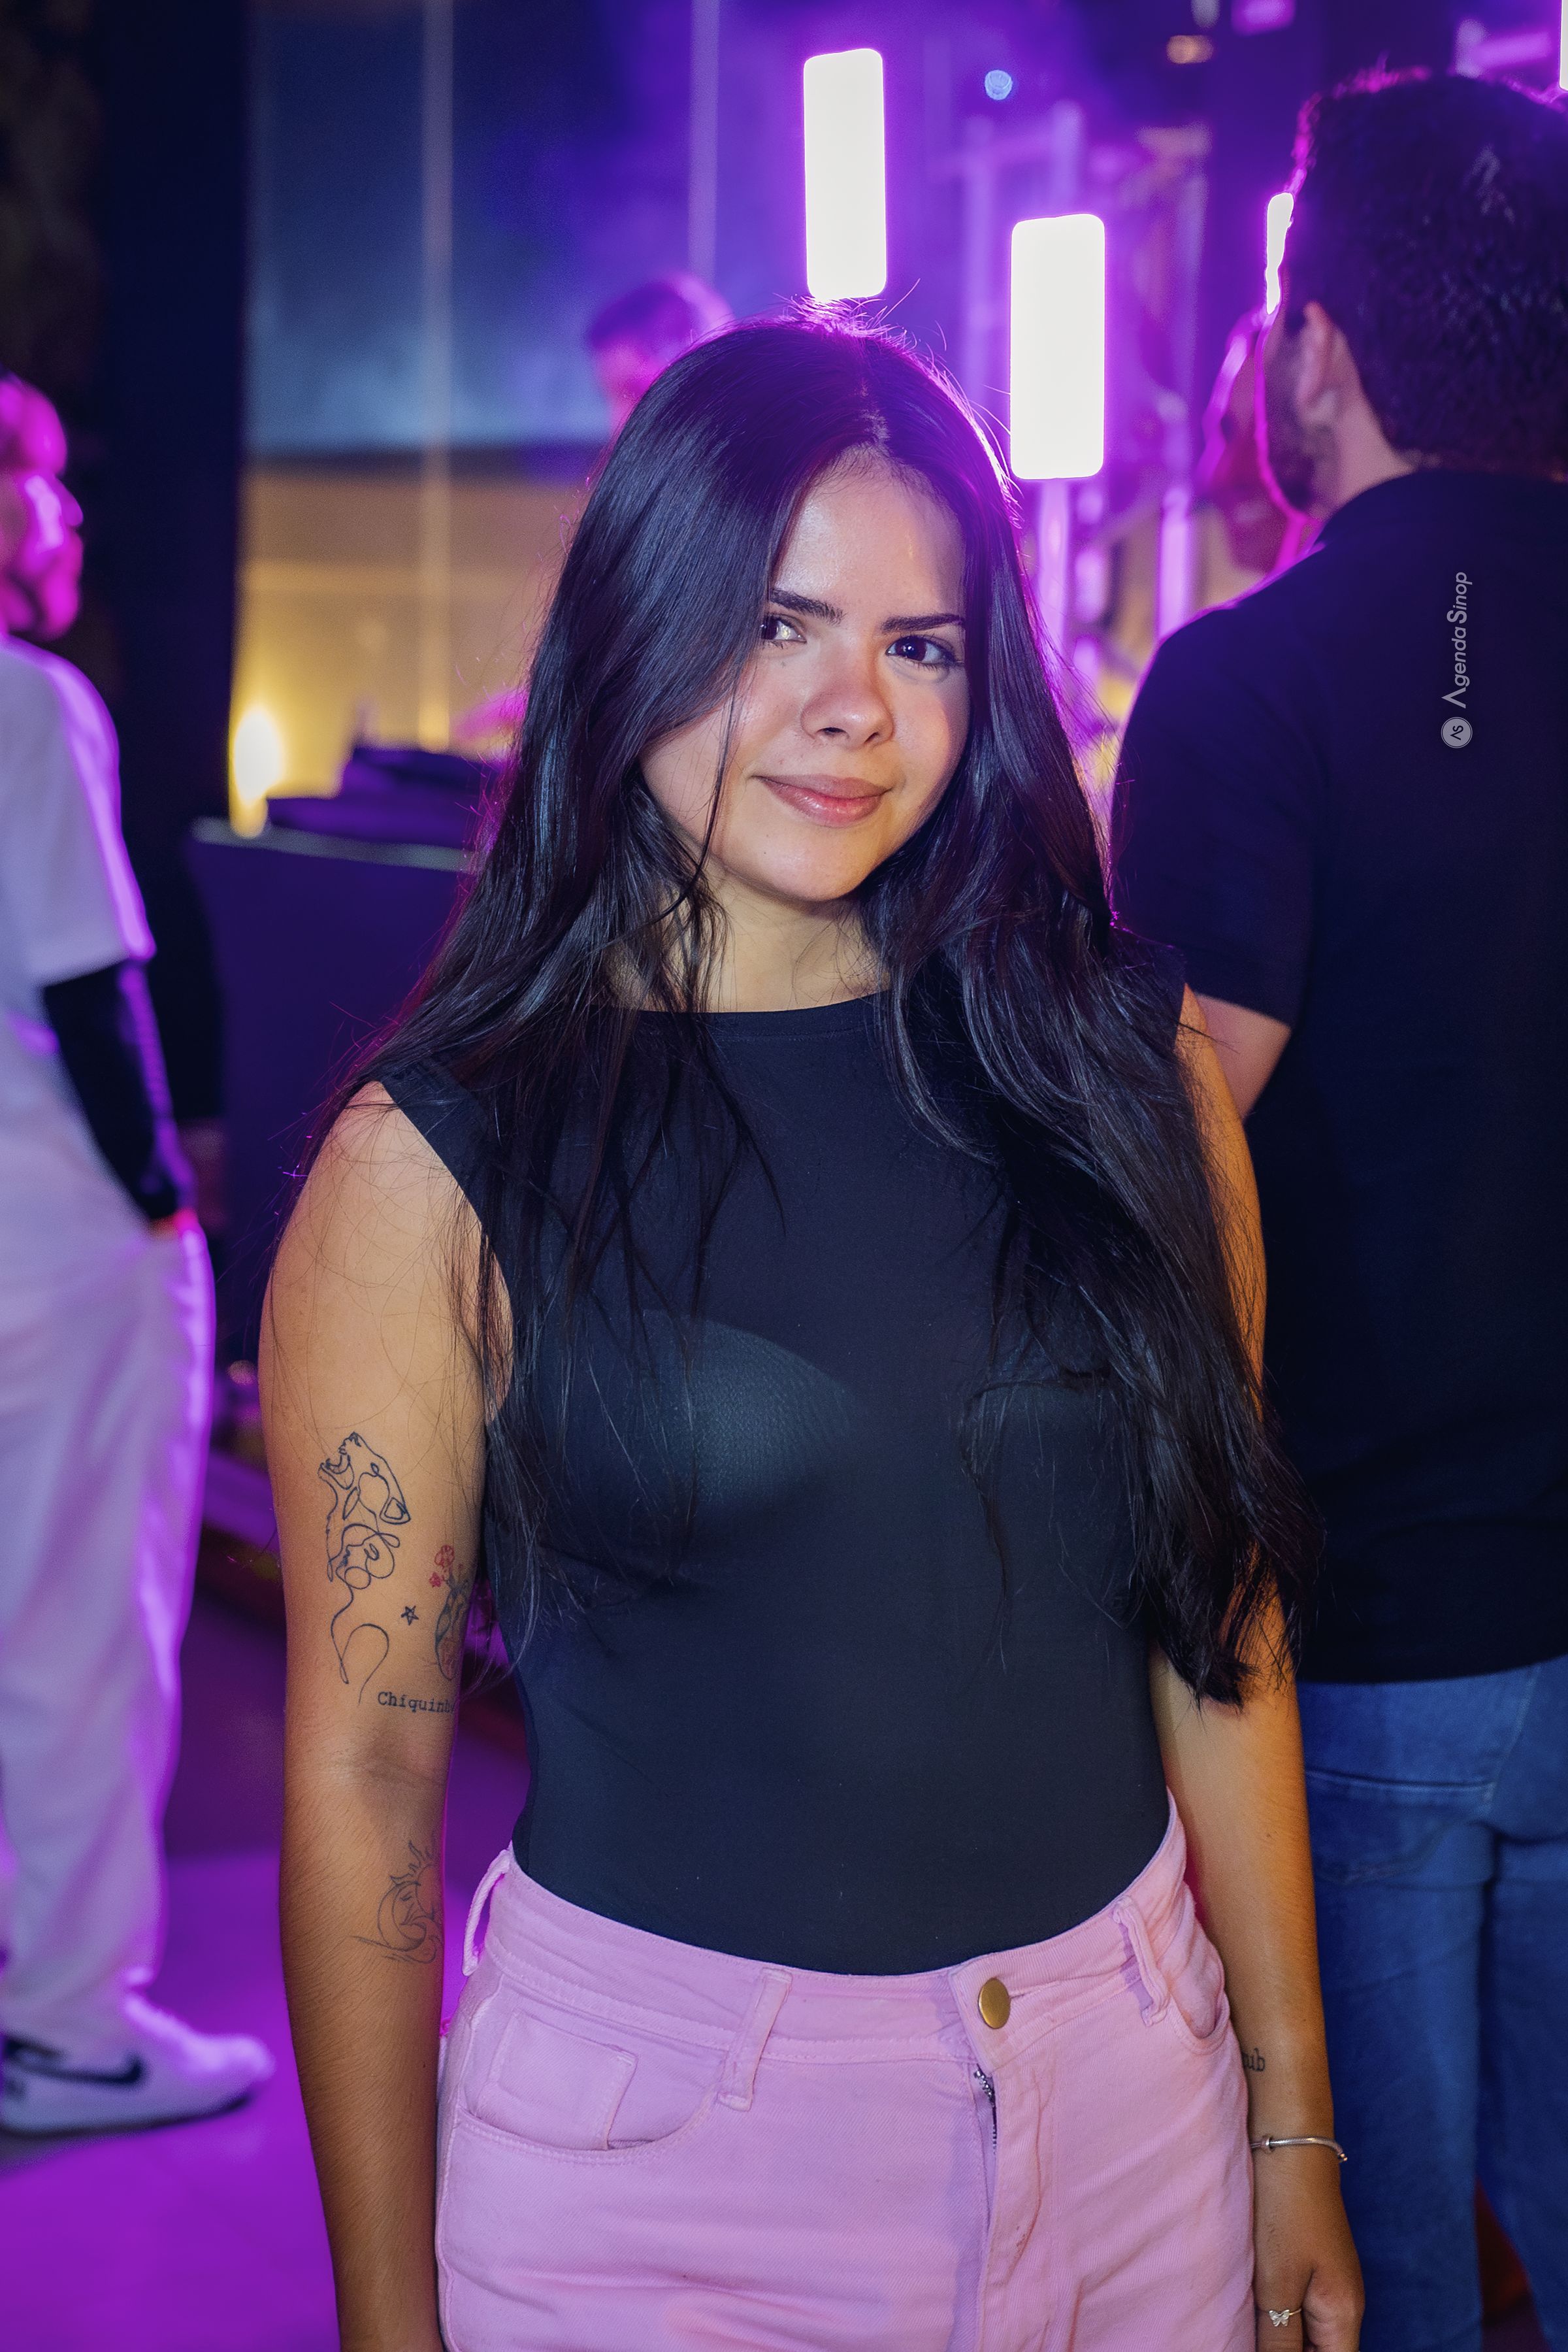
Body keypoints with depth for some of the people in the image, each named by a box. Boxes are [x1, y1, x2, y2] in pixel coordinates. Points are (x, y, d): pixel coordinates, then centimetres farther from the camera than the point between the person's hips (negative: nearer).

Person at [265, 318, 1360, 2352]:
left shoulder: (1126, 1076, -1)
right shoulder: (435, 1166, -10)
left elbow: (1219, 1622, 4)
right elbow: (365, 1764, -8)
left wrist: (1293, 2123, 8)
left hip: (1132, 2094, 3)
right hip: (658, 2147, -3)